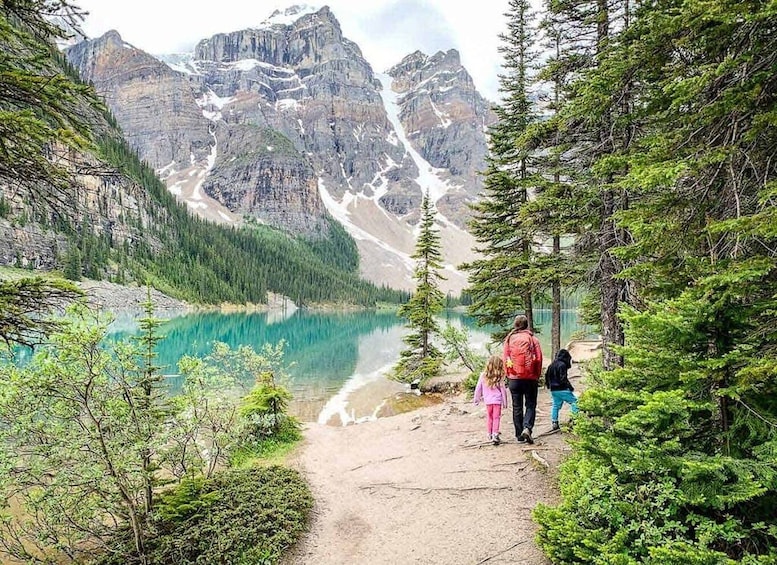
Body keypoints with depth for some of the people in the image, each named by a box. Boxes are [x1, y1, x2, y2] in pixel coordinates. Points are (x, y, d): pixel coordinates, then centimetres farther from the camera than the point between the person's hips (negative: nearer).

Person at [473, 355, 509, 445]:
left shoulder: (483, 376, -3)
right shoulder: (500, 377, -8)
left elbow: (478, 389, 3)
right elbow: (503, 390, -3)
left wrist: (476, 399, 14)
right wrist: (505, 402, 6)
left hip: (488, 401, 3)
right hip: (497, 400, -2)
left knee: (489, 418, 16)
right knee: (496, 418, 2)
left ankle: (490, 435, 25)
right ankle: (495, 434, -9)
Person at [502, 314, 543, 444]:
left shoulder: (509, 339, 2)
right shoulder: (533, 339, -1)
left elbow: (505, 358, 1)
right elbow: (539, 359, -4)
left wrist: (508, 375, 10)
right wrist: (537, 376, 5)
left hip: (514, 378, 1)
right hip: (530, 378, -1)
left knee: (517, 407, 10)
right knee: (531, 405, 8)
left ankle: (519, 435, 13)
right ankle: (527, 428, -14)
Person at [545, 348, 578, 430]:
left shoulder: (551, 365, 14)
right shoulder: (562, 365, -13)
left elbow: (547, 376, 19)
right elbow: (563, 378, -19)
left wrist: (549, 385, 28)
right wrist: (570, 387, -11)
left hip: (553, 390, 8)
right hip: (562, 389, -8)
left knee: (556, 405, 15)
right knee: (574, 402, -1)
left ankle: (554, 422, 13)